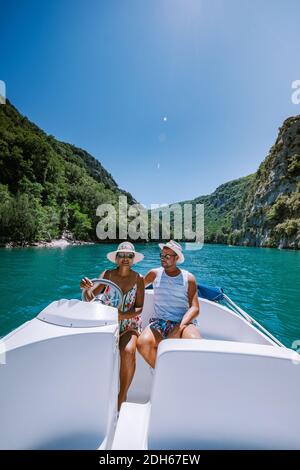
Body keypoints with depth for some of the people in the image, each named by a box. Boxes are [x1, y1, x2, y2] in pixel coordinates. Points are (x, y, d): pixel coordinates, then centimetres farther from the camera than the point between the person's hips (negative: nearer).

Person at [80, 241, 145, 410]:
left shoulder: (138, 279, -3)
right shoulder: (107, 274, -1)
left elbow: (139, 308, -5)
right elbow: (90, 297, -10)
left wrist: (124, 315, -24)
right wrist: (86, 288, -33)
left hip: (130, 324, -1)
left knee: (128, 351, -29)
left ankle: (122, 396, -5)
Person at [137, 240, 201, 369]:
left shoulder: (188, 278, 4)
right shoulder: (155, 274, 10)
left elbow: (195, 308, -3)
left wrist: (180, 327, -19)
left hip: (183, 322, -1)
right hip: (159, 321, 2)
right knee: (143, 343, -29)